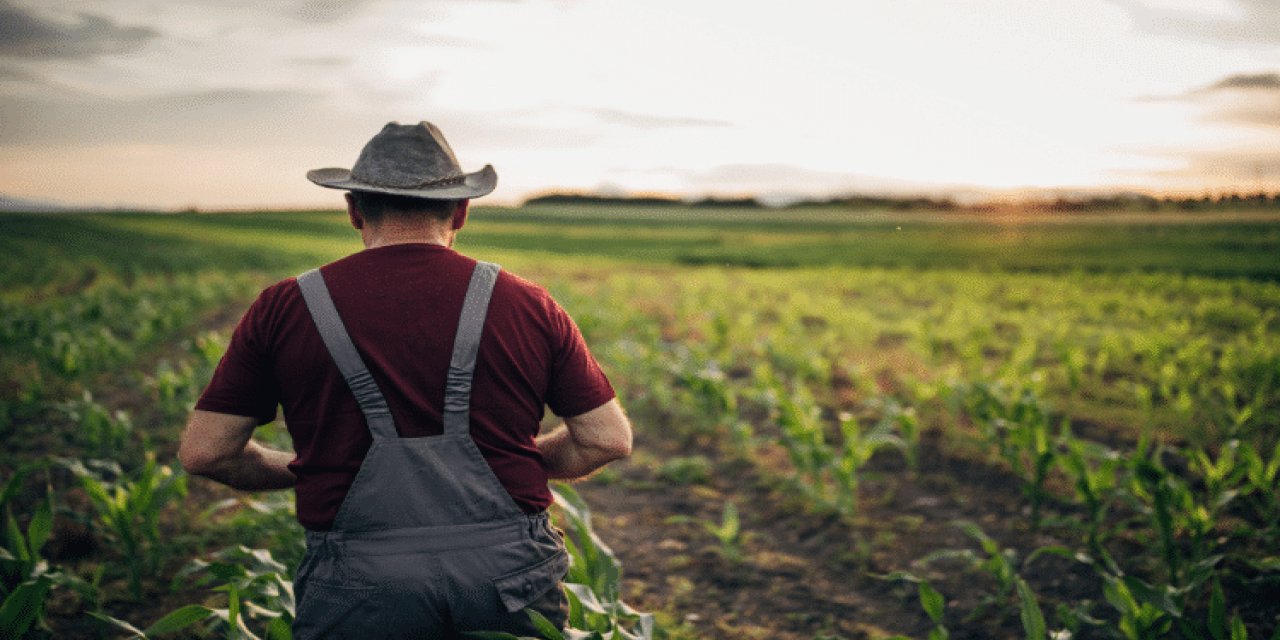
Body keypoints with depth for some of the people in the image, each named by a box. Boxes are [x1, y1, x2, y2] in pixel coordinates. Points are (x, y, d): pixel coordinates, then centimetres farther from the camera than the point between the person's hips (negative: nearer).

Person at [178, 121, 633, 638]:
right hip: (512, 578, 2)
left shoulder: (284, 310, 0)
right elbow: (609, 439, 3)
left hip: (360, 594, -1)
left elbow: (204, 452, 2)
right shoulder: (528, 306, 1)